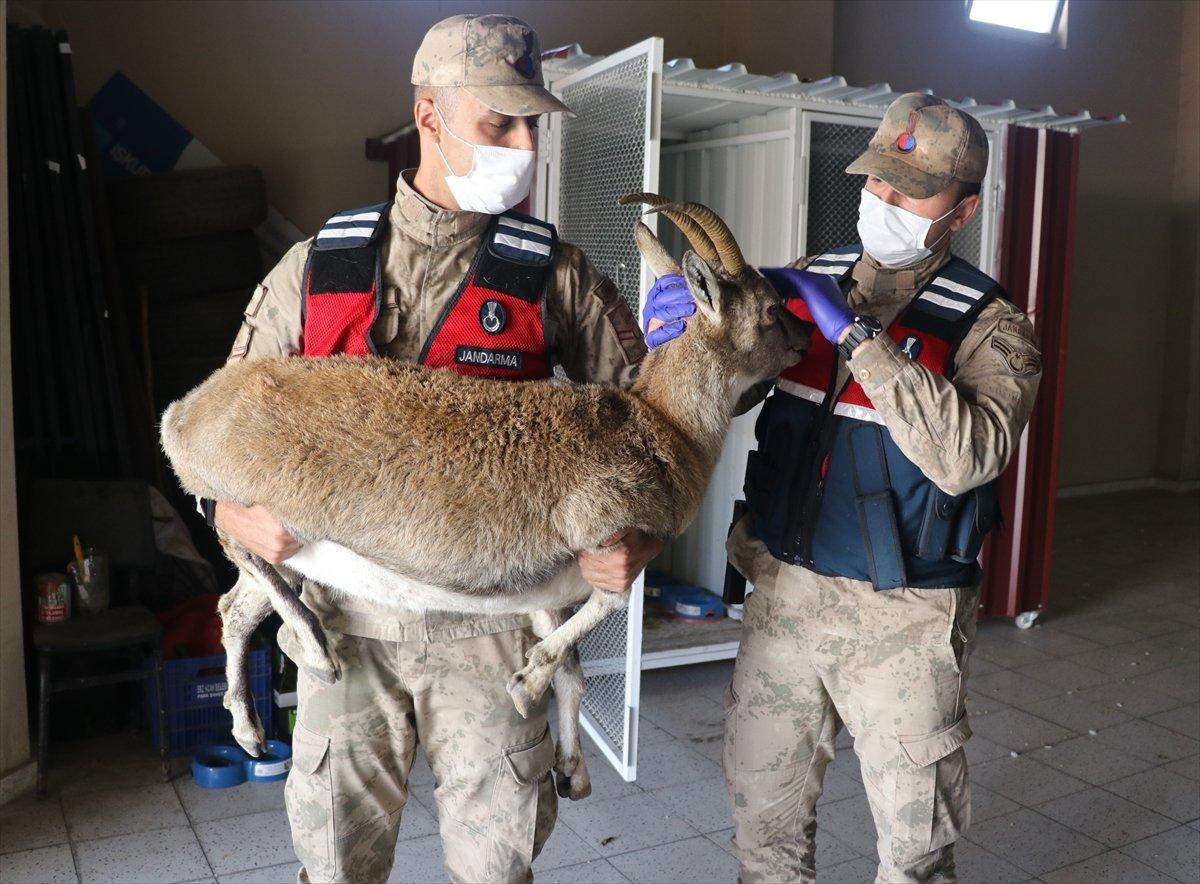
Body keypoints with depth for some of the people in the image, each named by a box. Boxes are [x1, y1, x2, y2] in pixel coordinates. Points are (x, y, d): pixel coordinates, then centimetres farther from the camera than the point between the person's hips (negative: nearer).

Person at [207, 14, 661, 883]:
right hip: (348, 613, 1)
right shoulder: (317, 267, 3)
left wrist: (640, 537, -15)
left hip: (491, 612, -1)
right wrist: (233, 507, -9)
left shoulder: (555, 277, -1)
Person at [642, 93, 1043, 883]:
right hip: (785, 590, 4)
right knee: (765, 814, 18)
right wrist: (677, 334, -16)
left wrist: (855, 333, -28)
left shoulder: (987, 327, -9)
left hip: (904, 619, -3)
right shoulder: (804, 285, 3)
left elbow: (967, 455, -27)